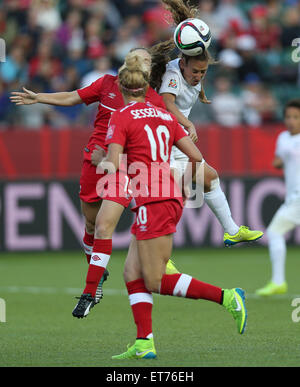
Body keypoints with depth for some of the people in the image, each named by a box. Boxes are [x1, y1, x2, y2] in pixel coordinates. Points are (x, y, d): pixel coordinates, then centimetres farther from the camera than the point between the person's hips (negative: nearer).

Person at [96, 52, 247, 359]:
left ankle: (227, 297, -11)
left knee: (157, 283, -4)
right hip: (170, 198, 8)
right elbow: (197, 157, 12)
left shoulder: (121, 118, -6)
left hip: (153, 204, -8)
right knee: (133, 275, 10)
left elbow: (112, 166, -13)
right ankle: (144, 344, 3)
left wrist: (101, 162, 10)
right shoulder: (164, 116, 13)